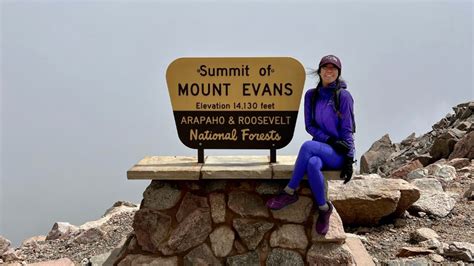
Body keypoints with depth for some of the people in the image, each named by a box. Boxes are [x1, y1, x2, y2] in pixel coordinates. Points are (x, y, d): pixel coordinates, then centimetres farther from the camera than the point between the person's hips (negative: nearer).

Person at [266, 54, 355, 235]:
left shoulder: (344, 96, -5)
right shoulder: (311, 95, 5)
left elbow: (347, 130, -6)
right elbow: (309, 126, 4)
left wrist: (349, 160, -11)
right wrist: (330, 140, -12)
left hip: (340, 153, -3)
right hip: (321, 148, 4)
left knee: (308, 146, -33)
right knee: (312, 164, -34)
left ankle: (290, 192, -20)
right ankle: (324, 208, -15)